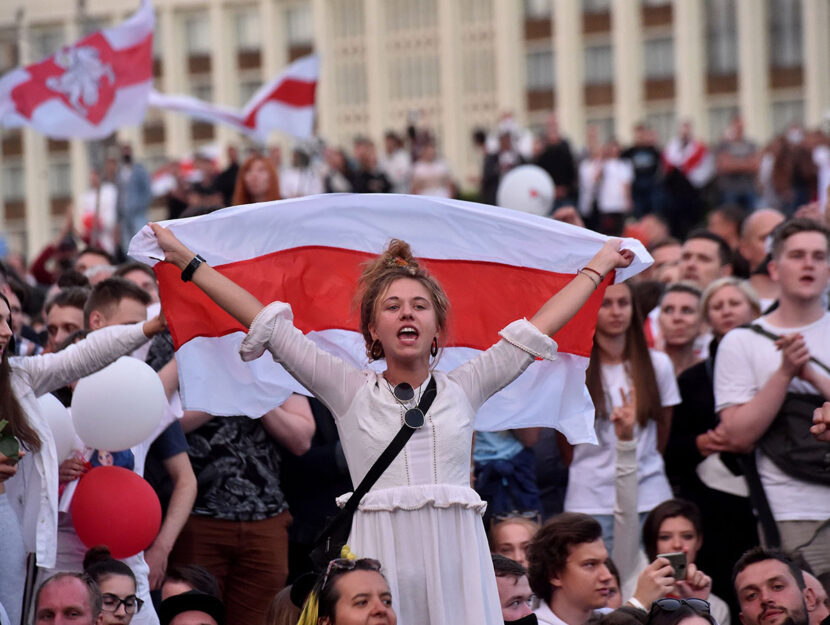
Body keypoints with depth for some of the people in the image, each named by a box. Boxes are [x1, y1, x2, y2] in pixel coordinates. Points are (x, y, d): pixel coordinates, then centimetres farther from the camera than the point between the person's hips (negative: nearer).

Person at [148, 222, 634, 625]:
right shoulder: (351, 391, 10)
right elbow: (270, 326, 12)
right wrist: (187, 261, 14)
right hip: (381, 556, -1)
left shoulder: (462, 389, 13)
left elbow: (539, 326, 21)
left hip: (455, 555, 1)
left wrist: (599, 266, 28)